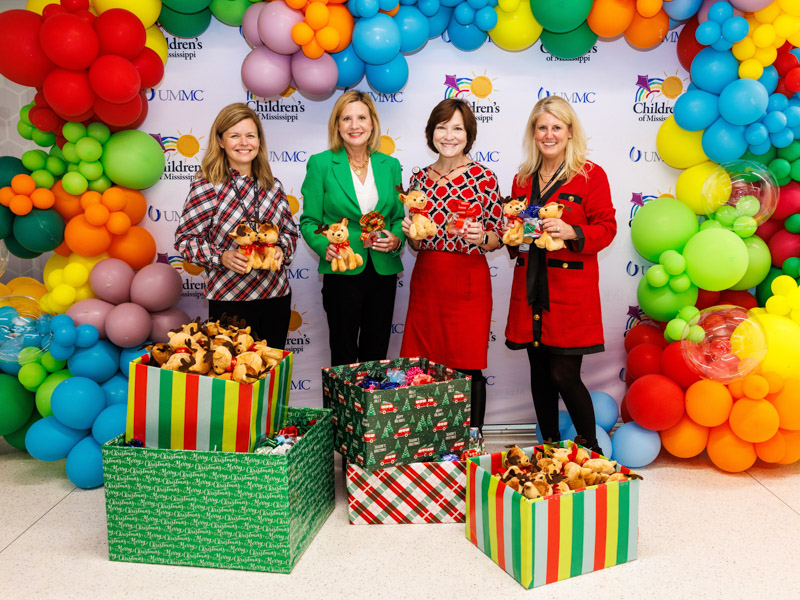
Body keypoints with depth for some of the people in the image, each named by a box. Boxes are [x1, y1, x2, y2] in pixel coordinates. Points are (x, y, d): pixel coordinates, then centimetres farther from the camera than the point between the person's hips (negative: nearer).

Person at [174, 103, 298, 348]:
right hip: (229, 300, -4)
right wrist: (221, 257, -20)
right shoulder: (206, 186, -6)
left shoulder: (273, 186, 7)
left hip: (276, 295, 4)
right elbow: (184, 239, -6)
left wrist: (281, 250, -6)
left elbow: (290, 231, 15)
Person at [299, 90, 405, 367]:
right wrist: (324, 246, -19)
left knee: (377, 354, 11)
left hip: (384, 271, 3)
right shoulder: (321, 164, -1)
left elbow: (399, 217, 14)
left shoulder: (390, 165, 9)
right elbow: (309, 220, 0)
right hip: (342, 273, -3)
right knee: (343, 356, 6)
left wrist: (396, 239, -7)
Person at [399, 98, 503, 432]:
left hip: (468, 283, -4)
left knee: (468, 369, 0)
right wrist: (411, 234, -6)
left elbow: (497, 239, 1)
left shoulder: (484, 178, -3)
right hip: (426, 282, 4)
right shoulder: (420, 178, 9)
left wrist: (480, 237, -20)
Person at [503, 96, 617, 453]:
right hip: (530, 288, 5)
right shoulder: (523, 178, 14)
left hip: (571, 290, -5)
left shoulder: (591, 175, -1)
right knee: (540, 374, 10)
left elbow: (606, 227, -4)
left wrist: (572, 233, -21)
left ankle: (591, 450, 13)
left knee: (564, 376, -7)